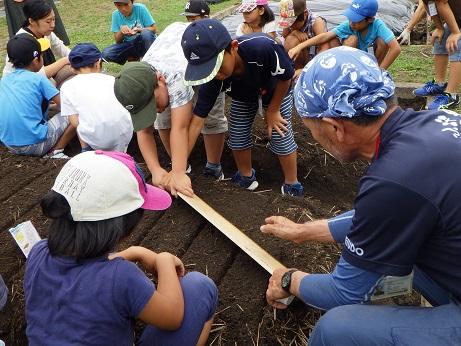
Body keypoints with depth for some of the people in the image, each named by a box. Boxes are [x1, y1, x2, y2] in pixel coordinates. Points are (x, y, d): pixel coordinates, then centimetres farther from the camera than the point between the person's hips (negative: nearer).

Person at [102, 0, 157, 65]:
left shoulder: (140, 8, -12)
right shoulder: (116, 15, -3)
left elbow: (154, 28, -8)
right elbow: (117, 41, 0)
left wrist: (138, 30, -25)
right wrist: (121, 32, -22)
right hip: (128, 45, 3)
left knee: (146, 33, -37)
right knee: (106, 54, -22)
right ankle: (133, 59, 1)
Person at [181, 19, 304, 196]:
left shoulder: (262, 47, -46)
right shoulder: (212, 78, -35)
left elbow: (286, 77, -25)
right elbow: (197, 120, -29)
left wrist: (272, 111, -13)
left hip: (276, 89, -2)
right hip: (242, 95, 3)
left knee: (281, 136, -5)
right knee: (237, 137, 0)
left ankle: (292, 186, 19)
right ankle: (246, 177, 28)